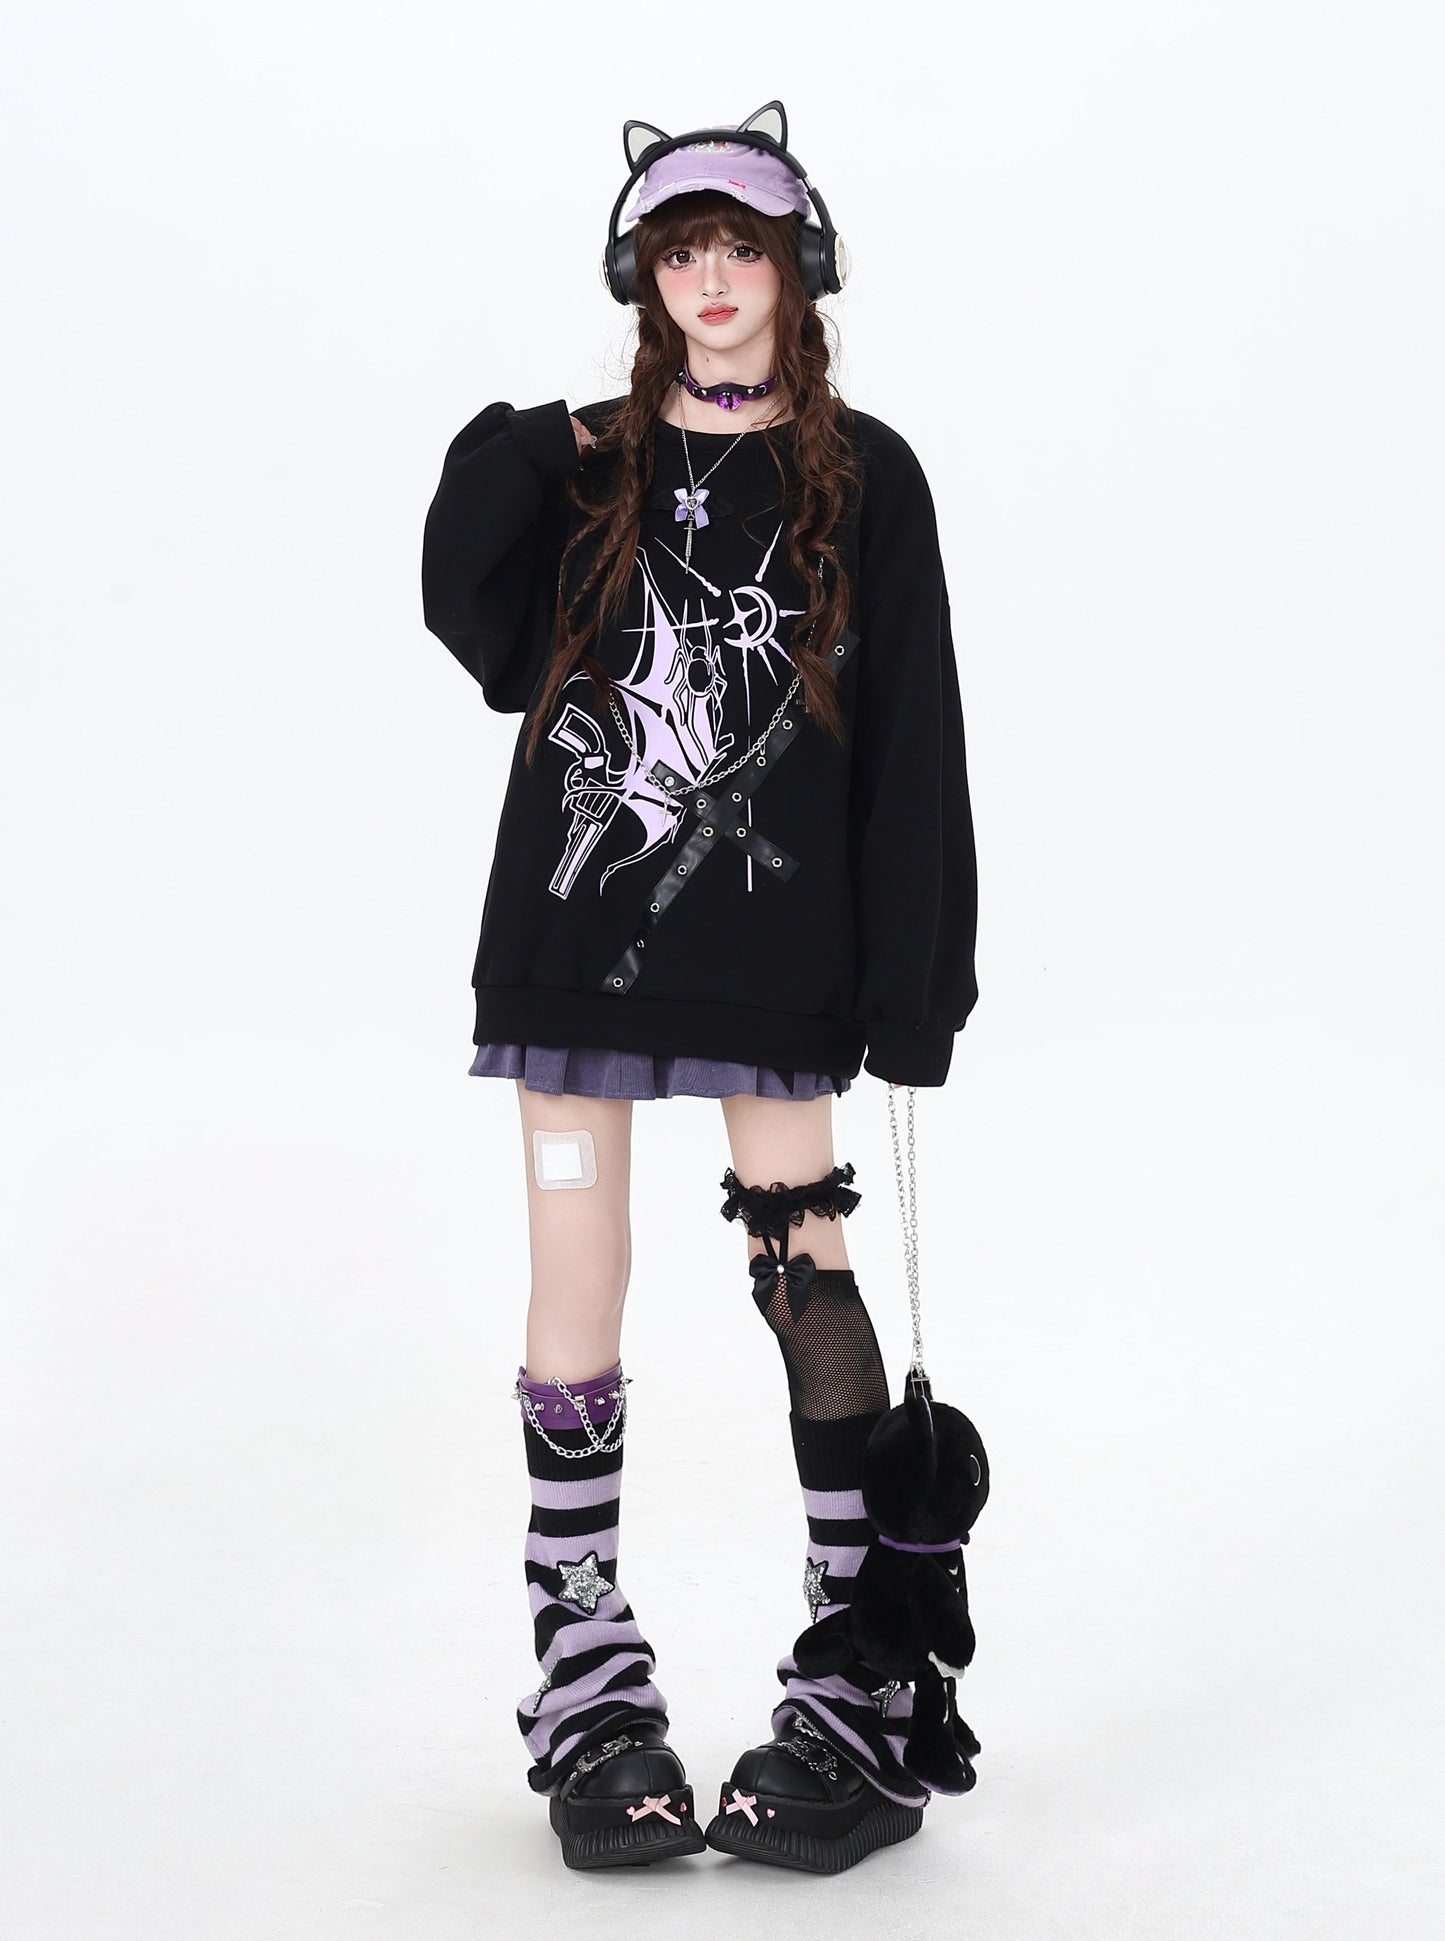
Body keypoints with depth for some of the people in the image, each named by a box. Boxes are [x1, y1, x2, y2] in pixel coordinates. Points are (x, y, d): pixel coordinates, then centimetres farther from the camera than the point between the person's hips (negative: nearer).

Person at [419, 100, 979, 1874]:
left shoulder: (861, 479, 5)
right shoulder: (582, 465, 11)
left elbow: (913, 747, 1)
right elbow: (485, 637, -1)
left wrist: (913, 987, -4)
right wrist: (500, 476, -14)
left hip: (772, 946, -2)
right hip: (573, 929, 2)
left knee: (806, 1273, -3)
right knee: (578, 1279, 4)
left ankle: (861, 1700, 6)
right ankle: (588, 1690, 14)